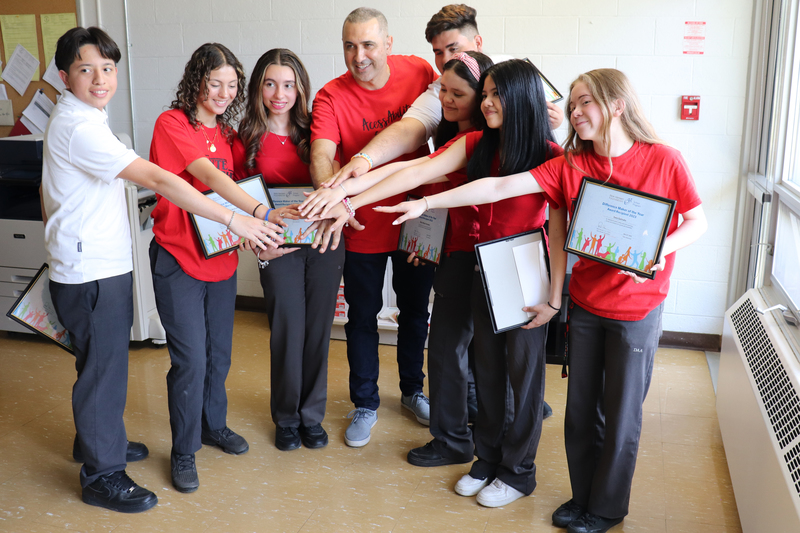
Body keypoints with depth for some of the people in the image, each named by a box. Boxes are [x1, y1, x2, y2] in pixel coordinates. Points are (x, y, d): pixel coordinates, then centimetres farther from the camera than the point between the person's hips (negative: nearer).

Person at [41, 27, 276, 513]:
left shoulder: (86, 117, 12)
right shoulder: (79, 127, -22)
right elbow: (157, 179, -31)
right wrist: (233, 220, -32)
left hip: (104, 266, 10)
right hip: (90, 273, -10)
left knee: (104, 362, 22)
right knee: (102, 368, 1)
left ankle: (99, 439, 41)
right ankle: (102, 476, 16)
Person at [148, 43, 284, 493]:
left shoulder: (226, 132, 11)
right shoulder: (172, 124, -12)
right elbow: (209, 176, -26)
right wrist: (262, 213, -36)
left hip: (221, 257, 6)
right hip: (179, 259, -6)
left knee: (219, 352, 16)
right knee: (191, 358, -3)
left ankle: (214, 425, 37)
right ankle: (183, 451, 16)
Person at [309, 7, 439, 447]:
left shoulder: (418, 72, -8)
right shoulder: (332, 96, -15)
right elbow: (321, 154, -30)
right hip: (363, 227, -2)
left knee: (415, 309, 18)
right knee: (362, 316, 10)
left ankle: (413, 390, 41)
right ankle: (365, 404, 30)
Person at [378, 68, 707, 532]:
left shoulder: (663, 160, -10)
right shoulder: (570, 166, -3)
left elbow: (698, 223, -2)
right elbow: (500, 188, -10)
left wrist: (659, 251, -22)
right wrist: (428, 203, -15)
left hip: (637, 310, -3)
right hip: (585, 304, 3)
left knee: (621, 411, 9)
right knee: (581, 406, 14)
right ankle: (583, 496, 35)